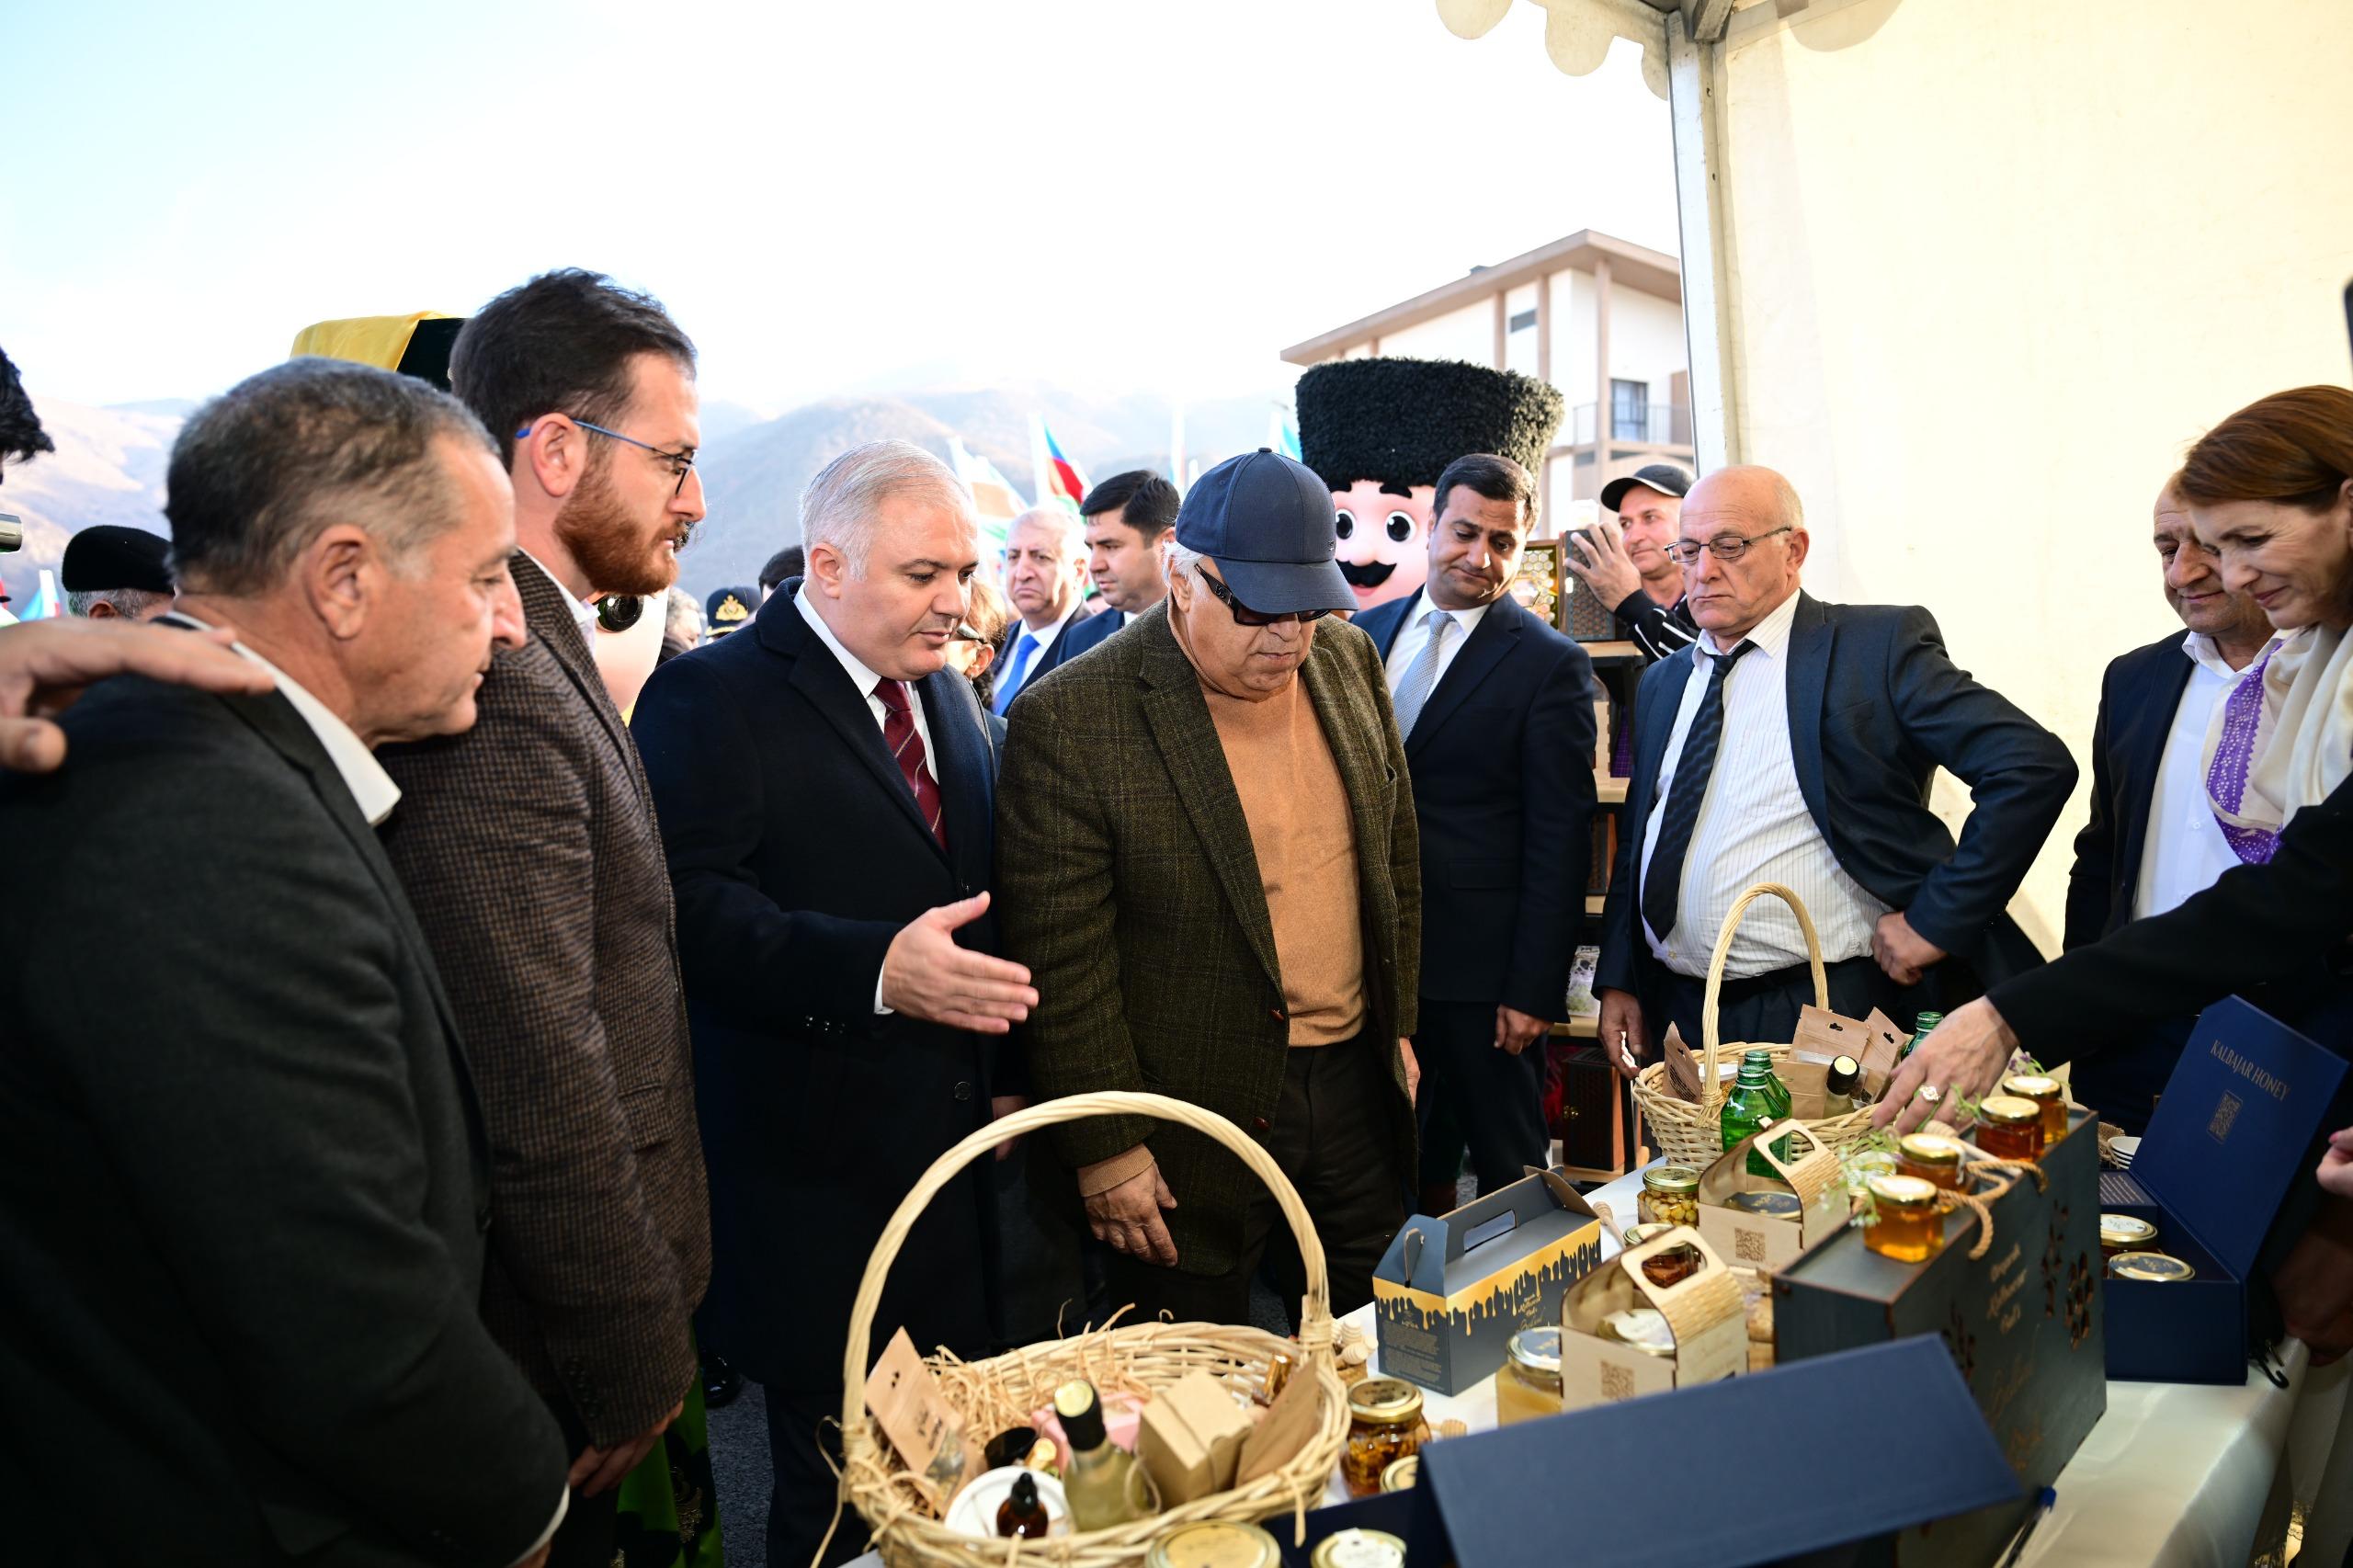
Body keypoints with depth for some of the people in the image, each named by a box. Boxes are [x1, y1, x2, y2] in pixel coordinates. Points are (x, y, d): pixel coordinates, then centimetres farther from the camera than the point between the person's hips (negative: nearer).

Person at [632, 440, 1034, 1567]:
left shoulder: (946, 690, 12)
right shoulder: (712, 698, -11)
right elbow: (689, 904, -22)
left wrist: (1006, 1068, 12)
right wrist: (872, 967, -32)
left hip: (956, 1141, 7)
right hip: (818, 1170, -6)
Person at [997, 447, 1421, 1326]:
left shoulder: (1348, 660, 1)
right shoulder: (1070, 721, -18)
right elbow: (1061, 960, -15)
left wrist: (1399, 1023, 14)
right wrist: (1105, 1149, -12)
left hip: (1356, 1085, 5)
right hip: (1194, 1122, -5)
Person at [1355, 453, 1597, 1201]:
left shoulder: (1549, 663, -7)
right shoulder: (1367, 633, 8)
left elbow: (1559, 841, -9)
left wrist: (1535, 989, -12)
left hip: (1480, 968, -4)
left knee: (1508, 1169, 10)